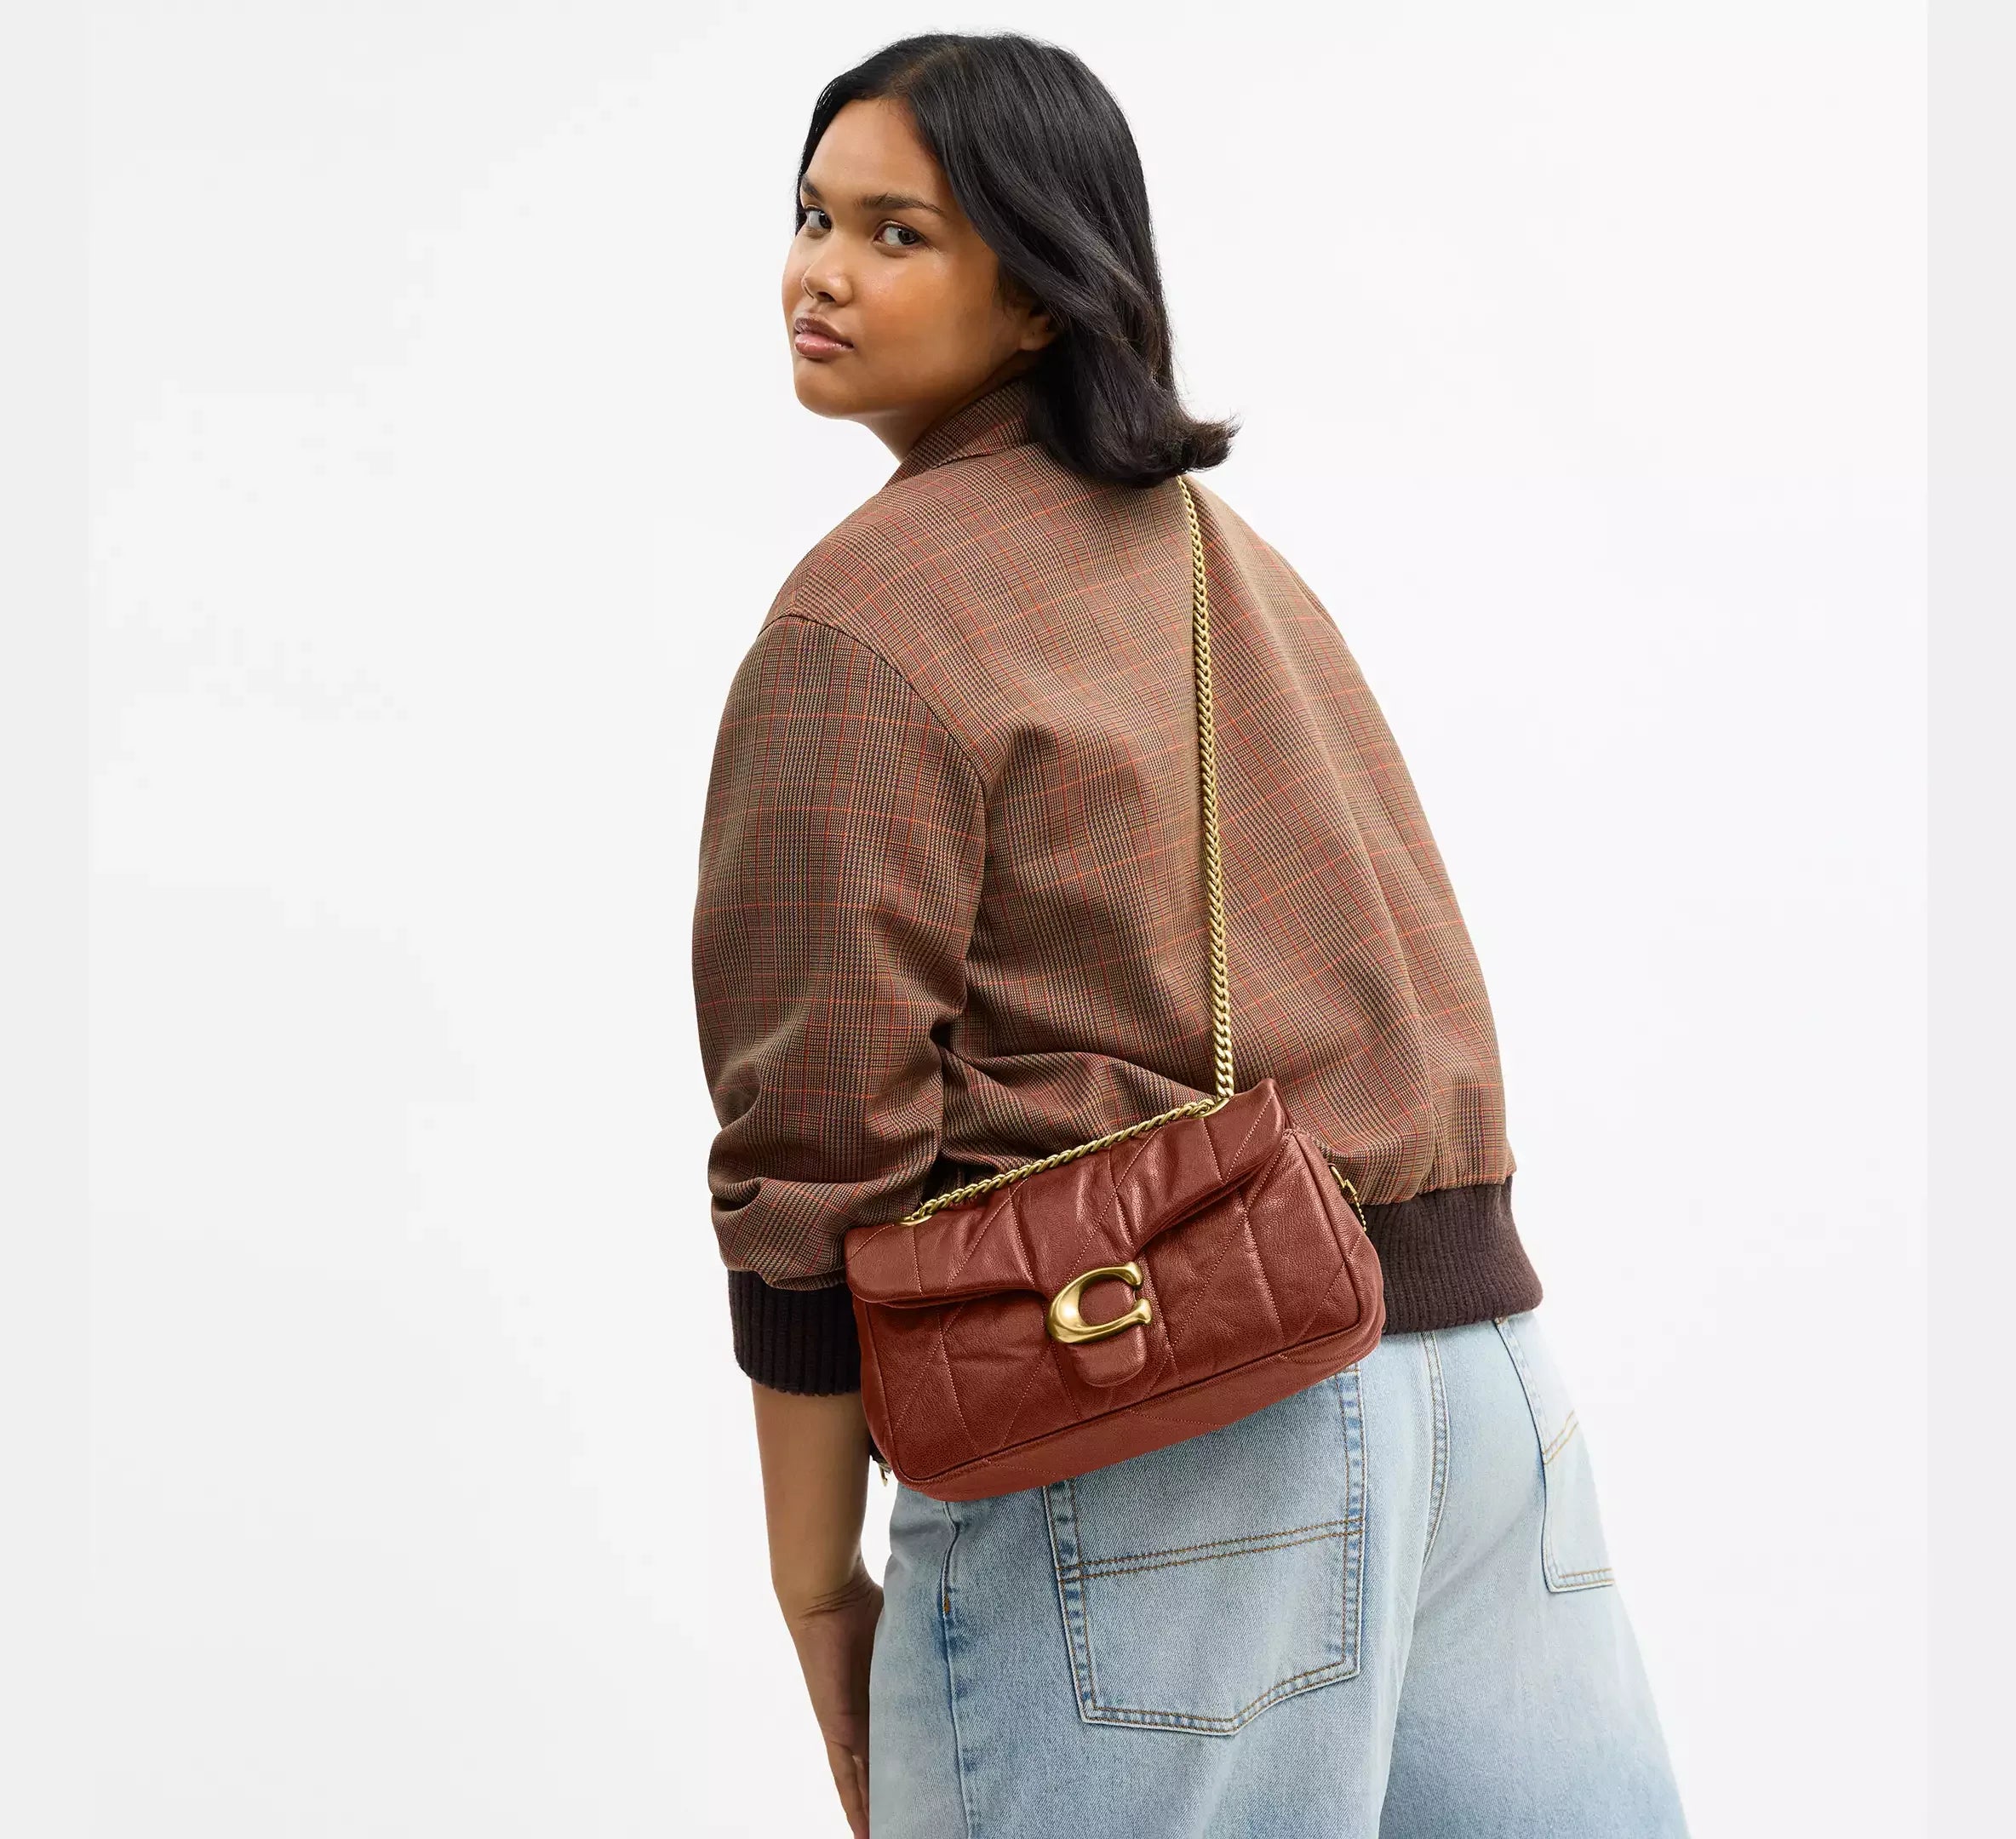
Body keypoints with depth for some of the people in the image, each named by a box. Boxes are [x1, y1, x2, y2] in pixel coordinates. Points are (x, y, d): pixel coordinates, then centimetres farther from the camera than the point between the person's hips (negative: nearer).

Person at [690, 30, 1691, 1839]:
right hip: (1485, 1359, 7)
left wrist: (817, 1586, -3)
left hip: (1154, 1424, -7)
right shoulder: (1226, 552, 15)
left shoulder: (860, 618, -8)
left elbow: (821, 1144, -12)